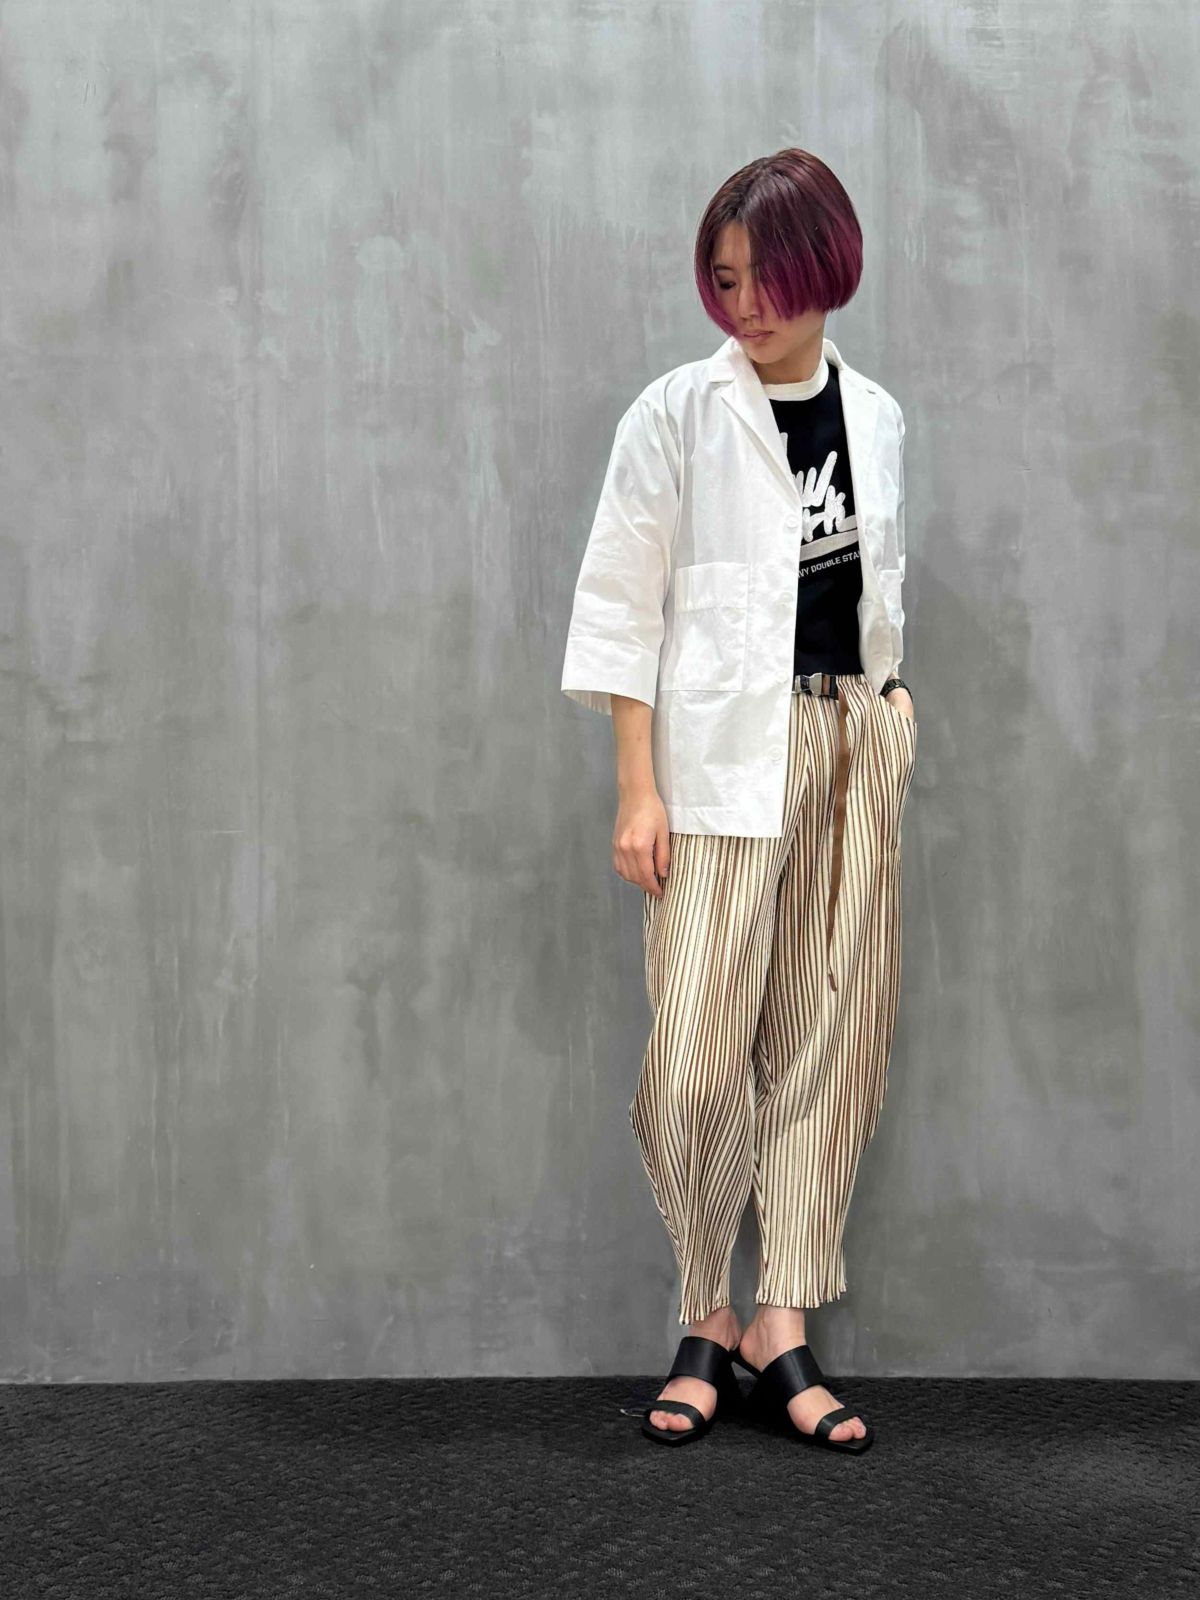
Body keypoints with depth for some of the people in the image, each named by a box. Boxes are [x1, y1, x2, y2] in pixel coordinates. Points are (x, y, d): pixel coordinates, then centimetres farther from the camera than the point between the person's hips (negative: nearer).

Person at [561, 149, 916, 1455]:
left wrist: (889, 701, 6)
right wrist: (637, 787, -8)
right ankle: (706, 1316, 12)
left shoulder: (876, 418, 10)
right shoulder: (675, 414, -2)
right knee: (698, 1058, -10)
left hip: (851, 748, 5)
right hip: (721, 756, -4)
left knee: (829, 1042, 4)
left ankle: (781, 1331, 13)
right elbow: (622, 602, -3)